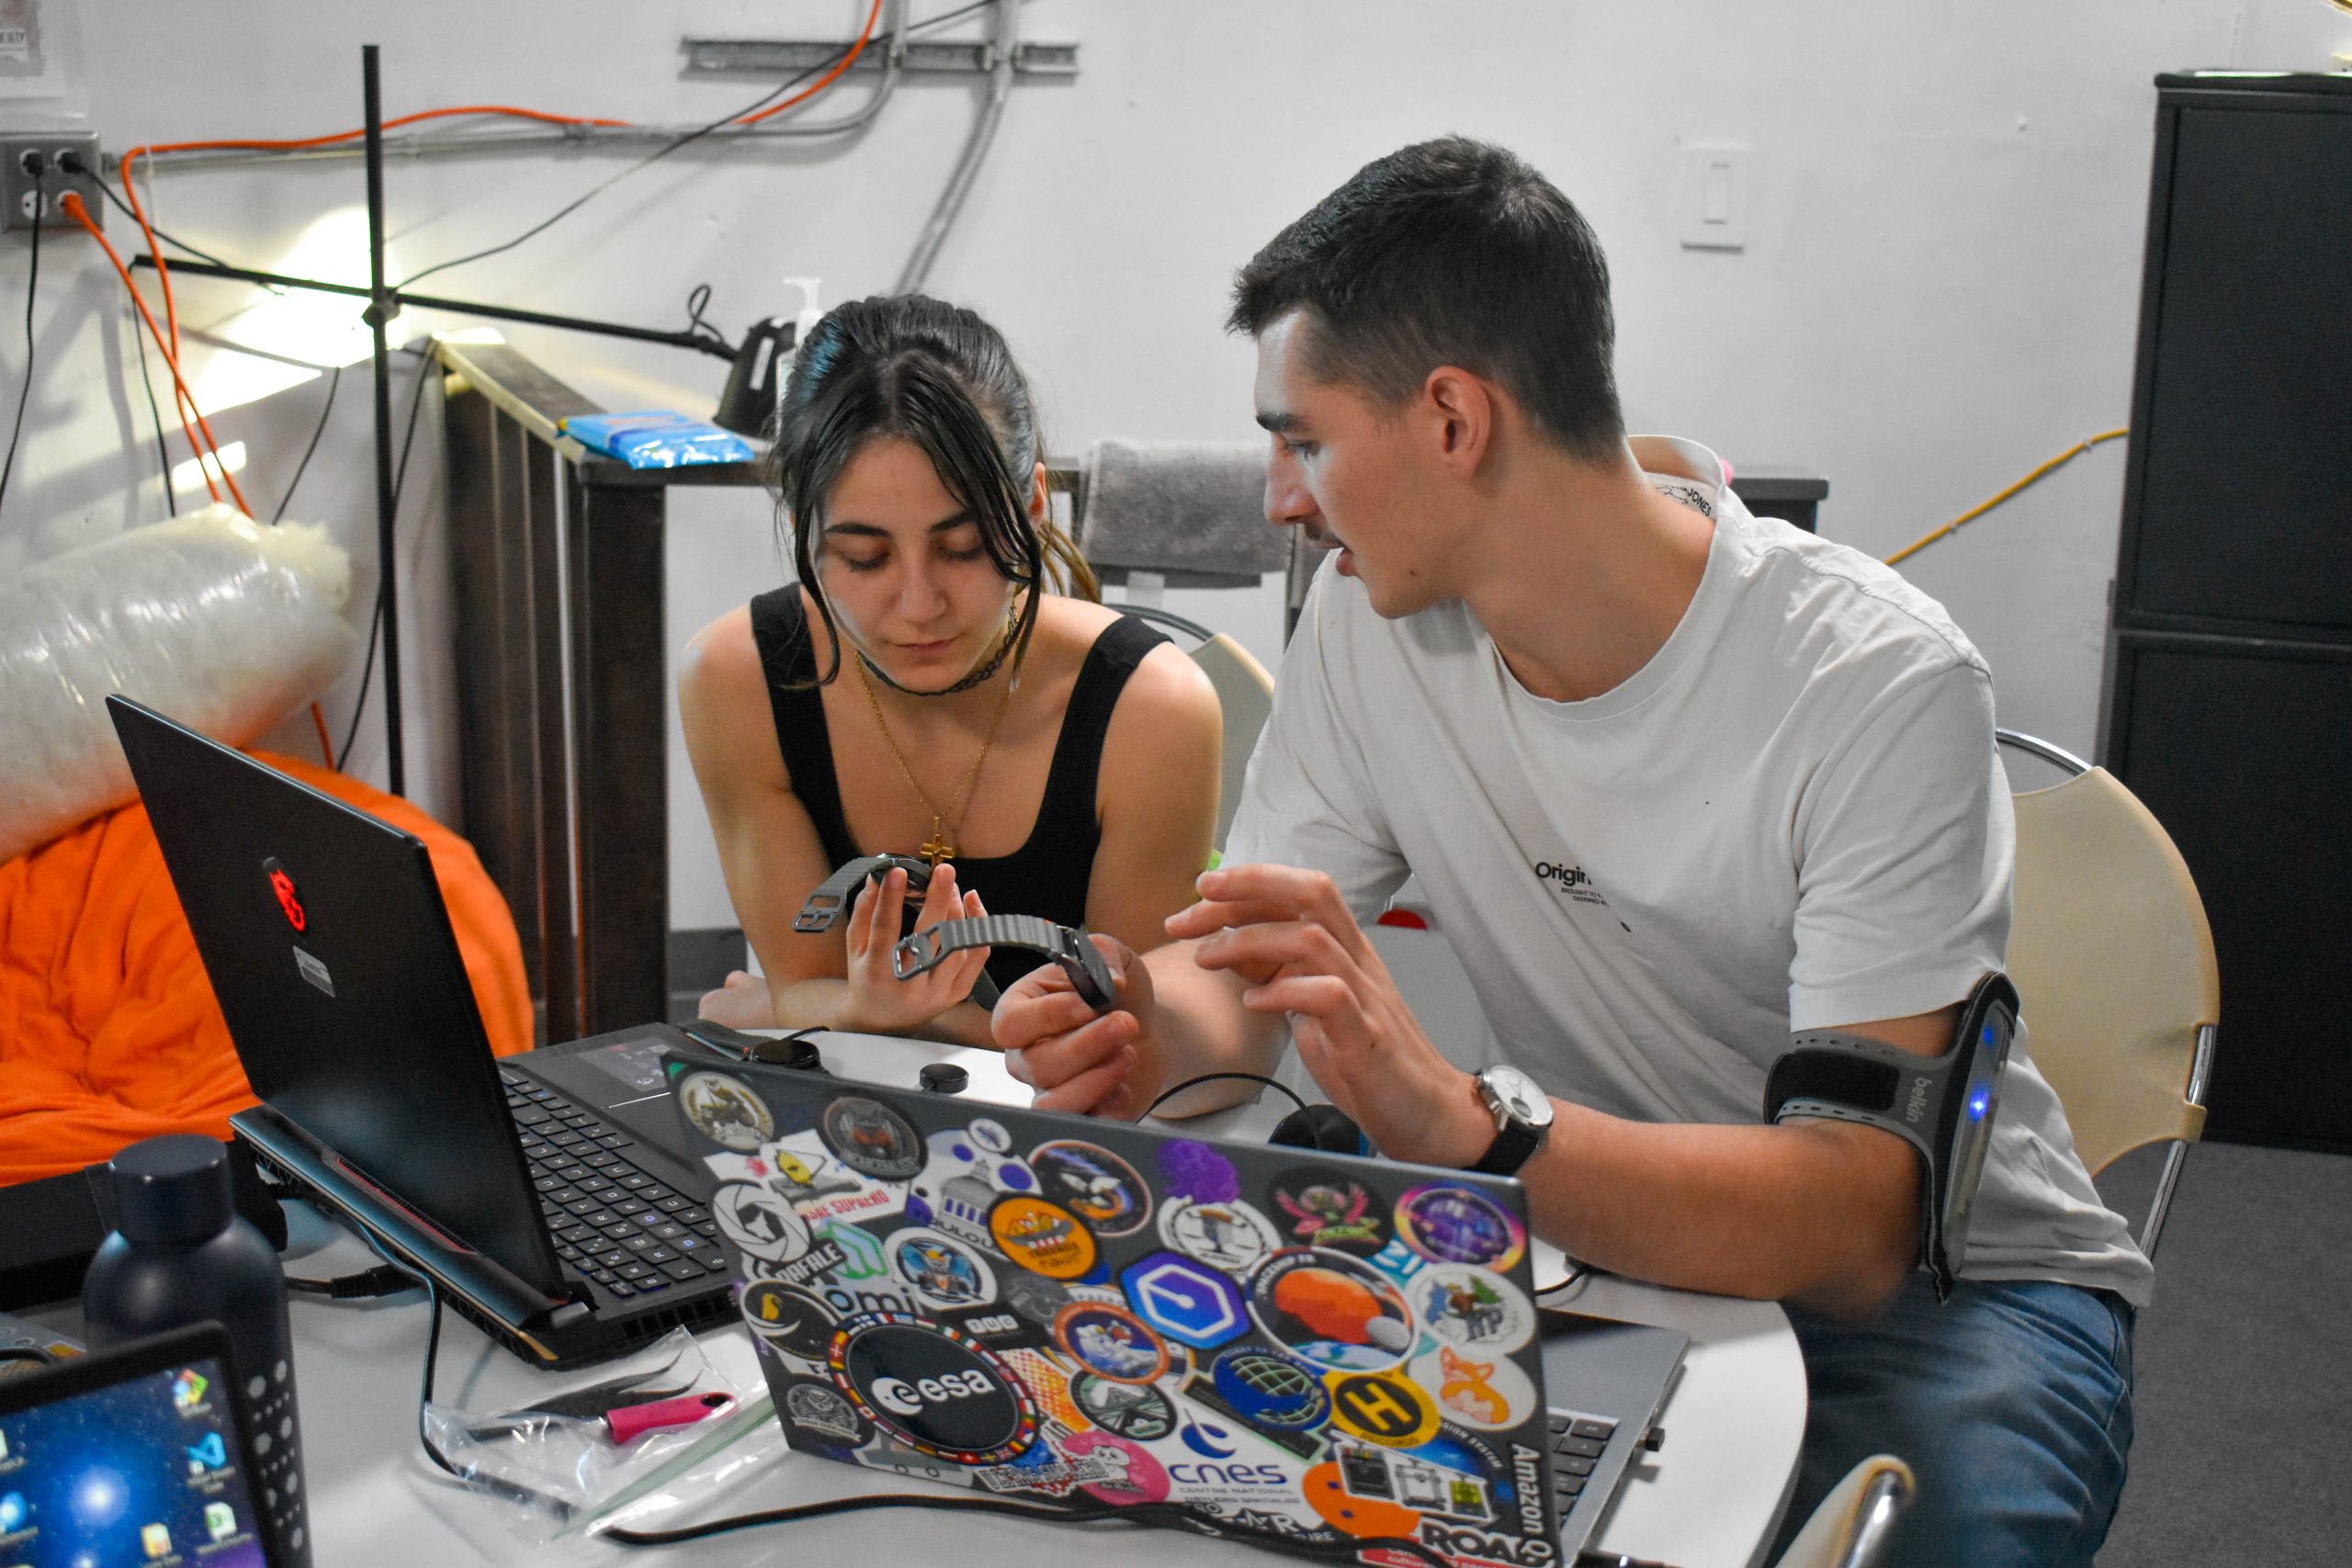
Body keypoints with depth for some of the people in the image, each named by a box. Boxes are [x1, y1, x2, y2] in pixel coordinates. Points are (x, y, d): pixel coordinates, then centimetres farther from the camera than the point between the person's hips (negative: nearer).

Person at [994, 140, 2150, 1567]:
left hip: (1931, 1280, -4)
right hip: (1604, 1234, 4)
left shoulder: (1882, 685, -24)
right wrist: (1148, 1033, -27)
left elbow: (1854, 1230, -29)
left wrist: (1463, 1124, -46)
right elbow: (1236, 982, -2)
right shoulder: (1370, 621, -7)